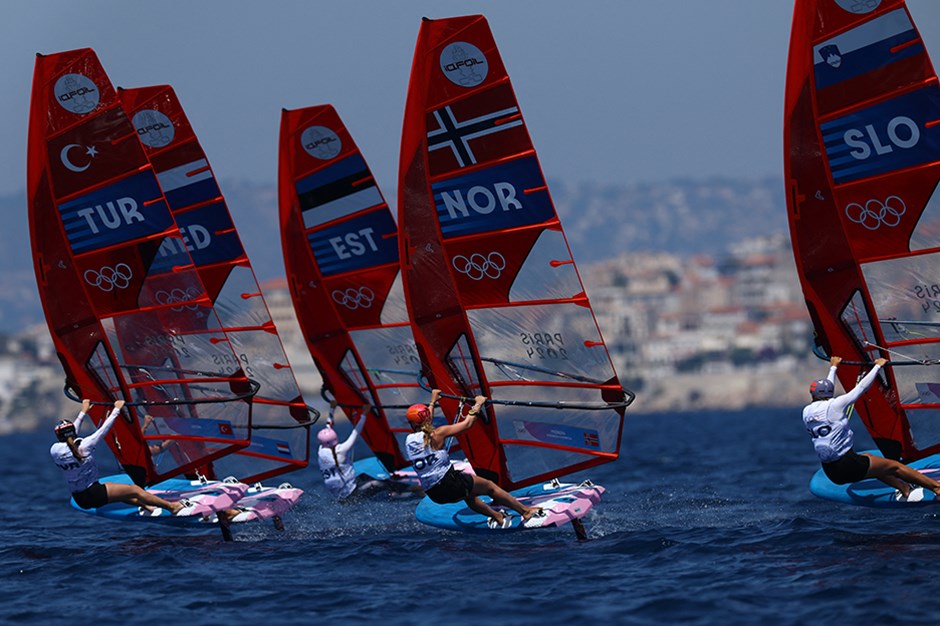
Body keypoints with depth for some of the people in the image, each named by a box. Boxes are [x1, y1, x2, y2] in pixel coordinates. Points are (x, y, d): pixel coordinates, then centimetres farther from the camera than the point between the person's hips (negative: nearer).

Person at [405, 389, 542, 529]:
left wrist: (433, 401, 41)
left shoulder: (409, 440, 4)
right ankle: (525, 511, 22)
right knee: (490, 487, 14)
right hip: (451, 484, -7)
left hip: (433, 495, 7)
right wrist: (478, 404, 11)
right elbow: (467, 423, -5)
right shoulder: (436, 435, -13)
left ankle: (497, 517, 45)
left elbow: (425, 423, 28)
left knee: (468, 495, 35)